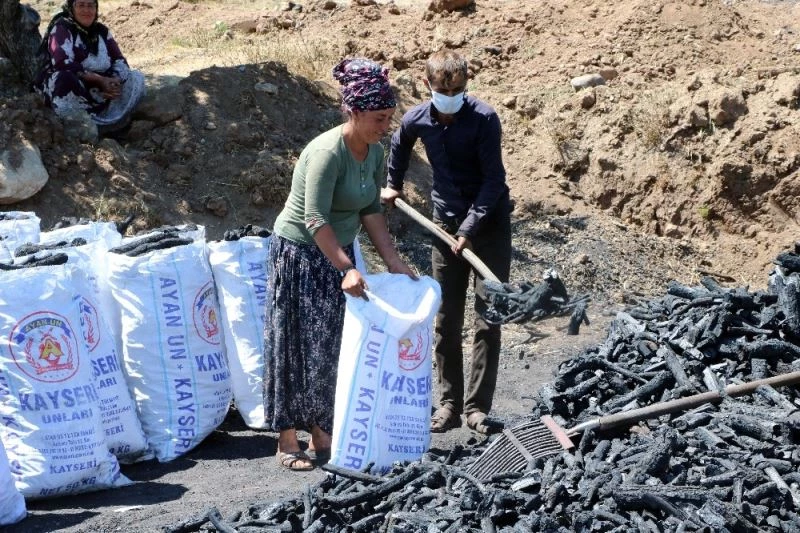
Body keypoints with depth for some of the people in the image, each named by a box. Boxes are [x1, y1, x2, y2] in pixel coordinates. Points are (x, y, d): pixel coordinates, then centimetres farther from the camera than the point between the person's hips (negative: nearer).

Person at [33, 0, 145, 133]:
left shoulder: (102, 31, 10)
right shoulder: (61, 28, -8)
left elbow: (119, 60, 5)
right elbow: (63, 63, -23)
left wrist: (115, 81, -18)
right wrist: (99, 80, -27)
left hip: (99, 90, 7)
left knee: (136, 78, -5)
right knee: (67, 78, -38)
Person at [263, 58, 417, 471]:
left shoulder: (374, 153, 0)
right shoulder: (327, 152, -25)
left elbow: (370, 211, 8)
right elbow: (315, 219, -29)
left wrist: (392, 260, 1)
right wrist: (347, 269, -34)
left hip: (338, 253, 8)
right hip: (300, 255, -8)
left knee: (335, 345, 10)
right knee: (297, 347, 0)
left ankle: (321, 433, 21)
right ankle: (288, 439, 9)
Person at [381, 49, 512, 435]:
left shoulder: (484, 118, -17)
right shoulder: (417, 120, -5)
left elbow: (494, 179, -18)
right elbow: (399, 146, 19)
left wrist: (471, 228, -23)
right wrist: (393, 185, 30)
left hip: (489, 223, -4)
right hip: (446, 224, 4)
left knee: (488, 318, -4)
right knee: (445, 320, 7)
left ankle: (477, 407, 3)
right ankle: (449, 403, 17)